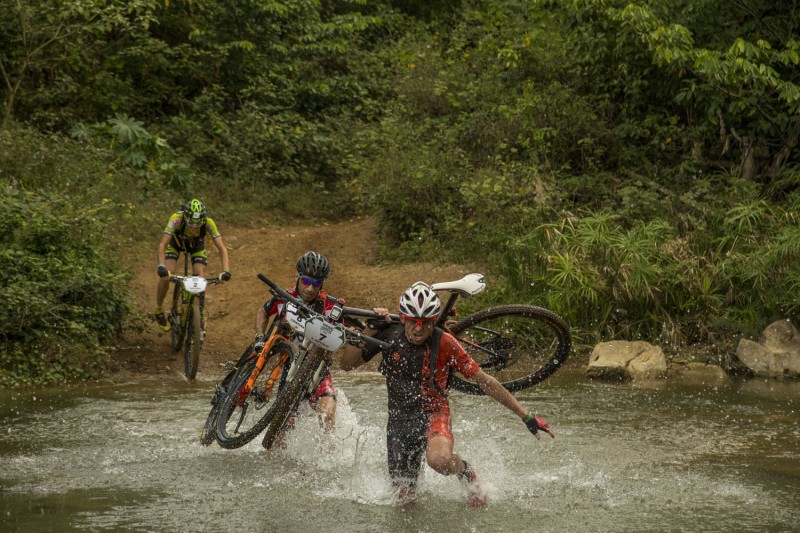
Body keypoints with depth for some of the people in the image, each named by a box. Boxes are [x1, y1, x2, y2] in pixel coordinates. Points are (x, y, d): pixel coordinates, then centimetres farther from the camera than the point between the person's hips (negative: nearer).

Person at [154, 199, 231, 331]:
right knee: (165, 277, -18)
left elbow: (222, 248, -35)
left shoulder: (208, 223, -37)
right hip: (176, 242, -1)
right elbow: (162, 245, -45)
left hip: (197, 244, 1)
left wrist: (226, 270, -50)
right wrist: (161, 266, -60)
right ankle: (159, 310, 7)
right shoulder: (176, 219, -42)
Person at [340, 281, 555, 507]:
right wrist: (370, 328, -19)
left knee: (439, 459, -37)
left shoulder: (444, 343, -15)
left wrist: (526, 416, -12)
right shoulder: (389, 335, -9)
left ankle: (466, 473, -1)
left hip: (433, 413, -3)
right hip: (399, 418, 3)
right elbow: (347, 365, -7)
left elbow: (484, 381, -11)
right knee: (405, 496, 6)